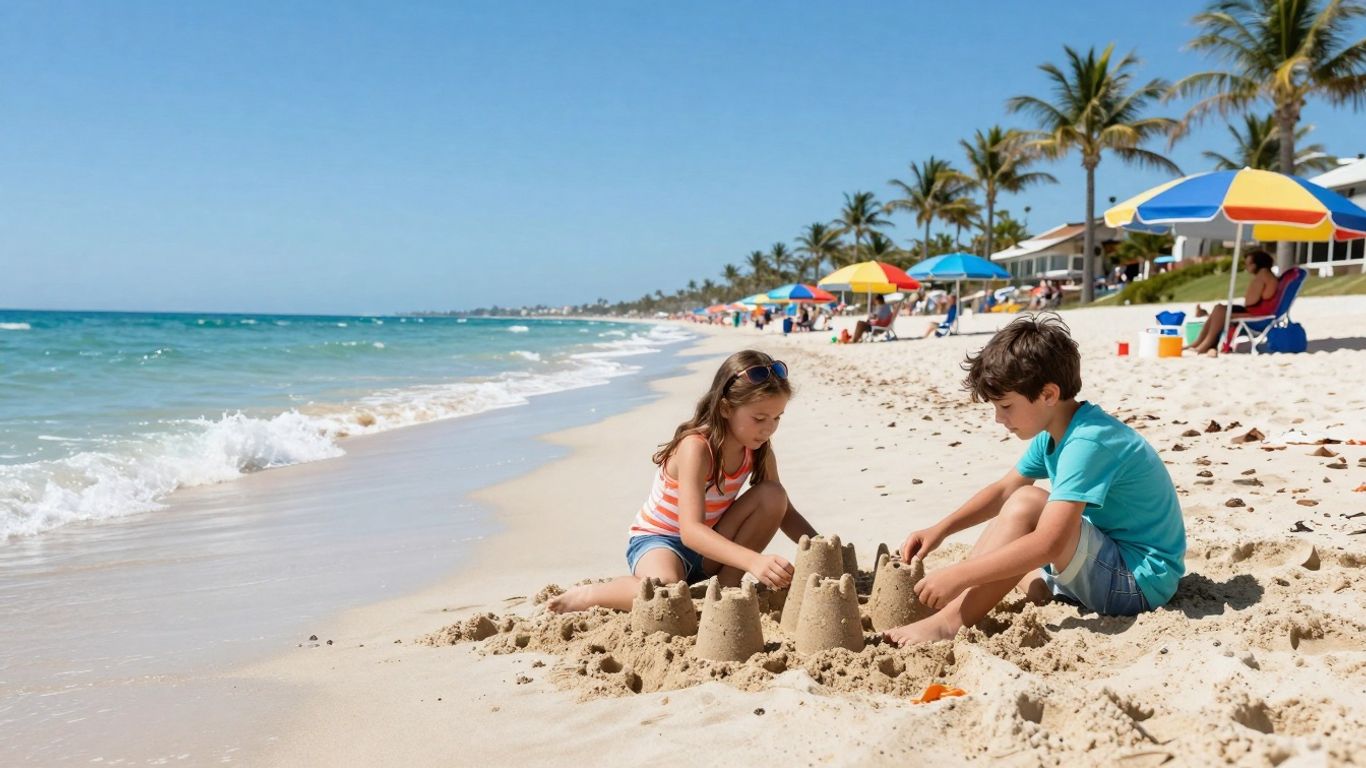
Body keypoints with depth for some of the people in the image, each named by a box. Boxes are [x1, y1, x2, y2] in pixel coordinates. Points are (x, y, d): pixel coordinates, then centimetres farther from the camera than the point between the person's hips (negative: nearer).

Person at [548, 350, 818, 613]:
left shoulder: (759, 450, -7)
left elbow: (784, 511, 3)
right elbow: (690, 530, -38)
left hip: (710, 545, 6)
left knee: (773, 495, -17)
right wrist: (752, 560, -51)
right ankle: (589, 594, -11)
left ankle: (726, 586, -7)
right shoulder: (695, 447, -28)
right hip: (657, 541, -6)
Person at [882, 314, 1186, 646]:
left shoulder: (1088, 442, -26)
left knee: (1026, 505, -27)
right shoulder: (1054, 433, 4)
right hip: (1106, 565, 10)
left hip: (1141, 581, -10)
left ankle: (948, 624, -28)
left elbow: (1049, 544, -35)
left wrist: (958, 575, -33)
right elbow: (1004, 489, 16)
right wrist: (939, 530, 4)